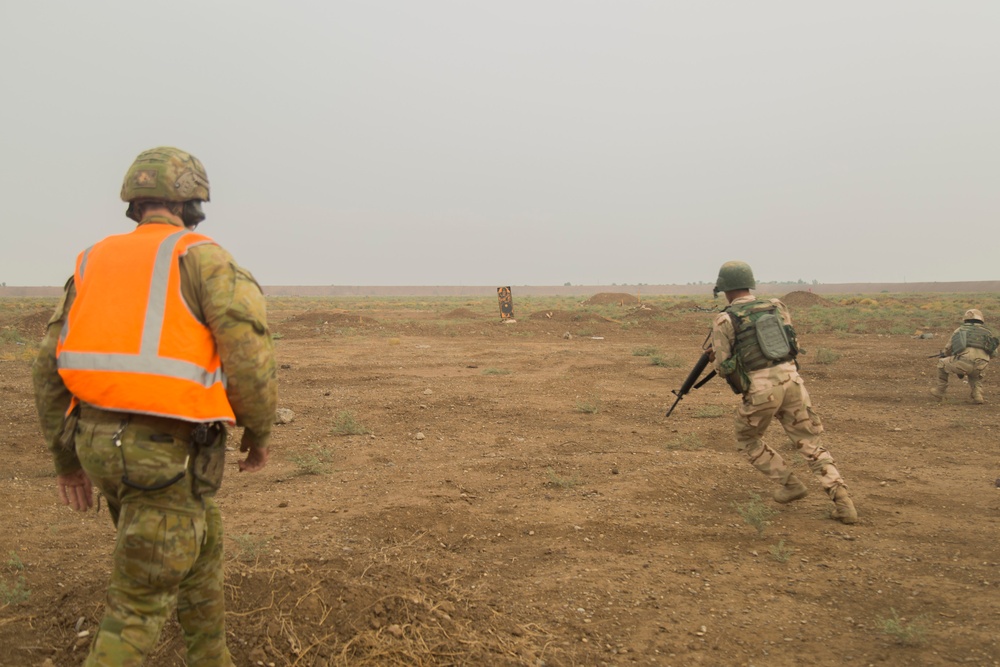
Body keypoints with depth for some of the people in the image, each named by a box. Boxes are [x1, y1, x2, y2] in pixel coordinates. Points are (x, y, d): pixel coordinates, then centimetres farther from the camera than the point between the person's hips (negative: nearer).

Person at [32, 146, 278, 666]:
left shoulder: (95, 264, 11)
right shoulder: (201, 257, -8)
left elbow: (51, 368, 10)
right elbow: (248, 351, -17)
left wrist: (67, 457, 19)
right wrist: (259, 432, -1)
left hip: (104, 444, 7)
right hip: (170, 453, -7)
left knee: (200, 550, 26)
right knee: (139, 606, 1)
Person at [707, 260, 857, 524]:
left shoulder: (725, 320, -3)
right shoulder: (777, 306, 11)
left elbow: (723, 367, -1)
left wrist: (716, 355, 21)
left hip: (760, 390, -4)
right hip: (791, 380, 4)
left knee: (747, 439, 22)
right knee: (810, 444, 11)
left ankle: (790, 483, 17)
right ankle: (843, 502, 1)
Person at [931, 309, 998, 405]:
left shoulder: (959, 330, 26)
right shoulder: (987, 331, 29)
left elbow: (946, 351, 33)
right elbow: (993, 354, 38)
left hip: (963, 362, -2)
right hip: (980, 366, 2)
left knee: (942, 363, 28)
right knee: (974, 374, 38)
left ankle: (940, 390, 32)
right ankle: (977, 396, 19)